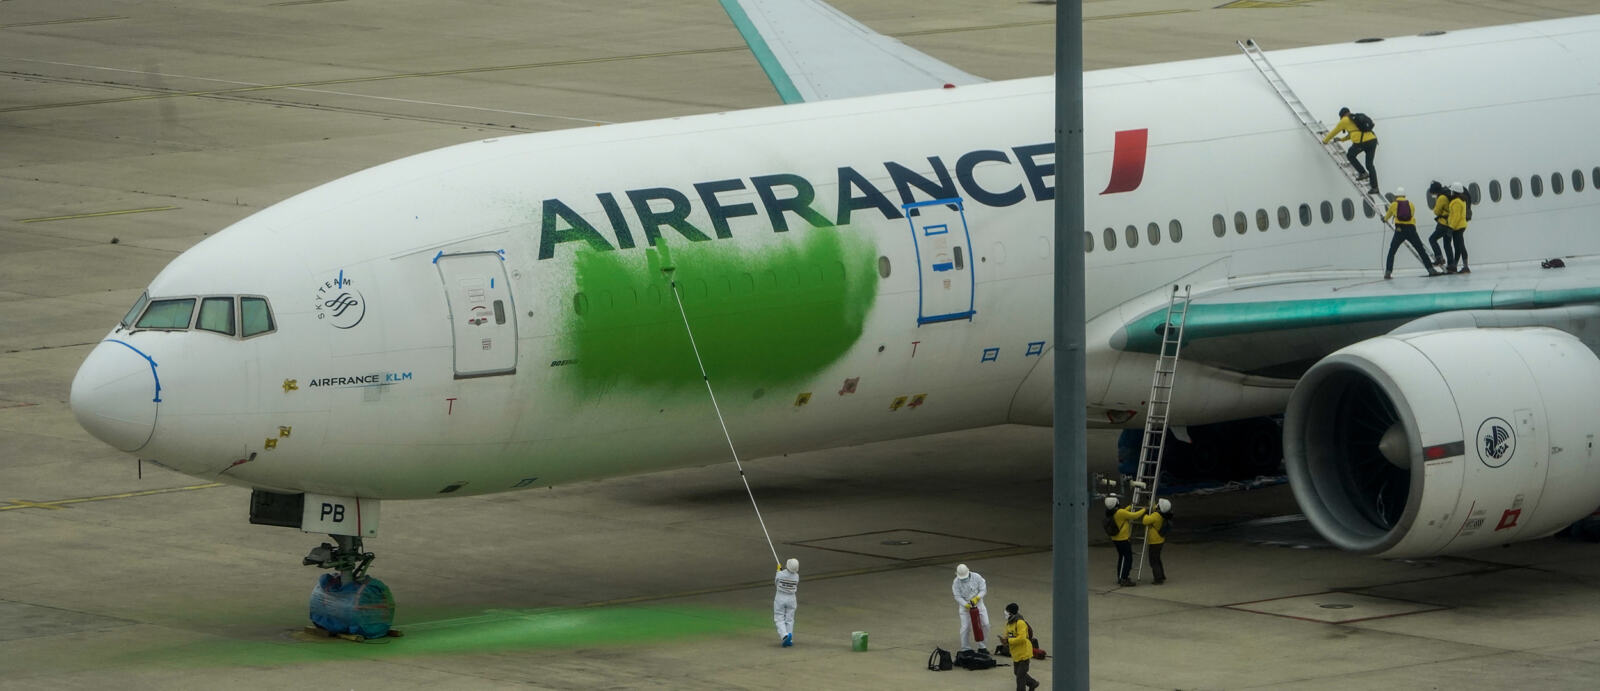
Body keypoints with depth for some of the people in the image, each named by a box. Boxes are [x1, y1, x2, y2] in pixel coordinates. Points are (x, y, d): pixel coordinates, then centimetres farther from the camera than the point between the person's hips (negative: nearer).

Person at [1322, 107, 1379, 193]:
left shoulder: (1345, 120, 10)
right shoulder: (1357, 118, 30)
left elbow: (1334, 131, 23)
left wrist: (1325, 140, 39)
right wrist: (1341, 139, 56)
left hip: (1361, 142, -6)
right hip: (1373, 140, 6)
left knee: (1350, 156, 22)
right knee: (1370, 165, 13)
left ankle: (1363, 173, 9)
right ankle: (1374, 187, 8)